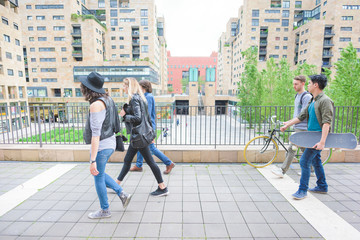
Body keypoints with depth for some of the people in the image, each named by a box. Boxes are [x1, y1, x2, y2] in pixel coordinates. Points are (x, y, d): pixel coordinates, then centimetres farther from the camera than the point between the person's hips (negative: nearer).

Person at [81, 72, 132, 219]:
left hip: (101, 146, -9)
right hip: (110, 143, 9)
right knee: (99, 174, 26)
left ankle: (104, 210, 31)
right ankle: (122, 194, 26)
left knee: (98, 178, 12)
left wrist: (92, 160, -24)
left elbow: (96, 134, -26)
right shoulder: (107, 99, 4)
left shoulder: (96, 105, -22)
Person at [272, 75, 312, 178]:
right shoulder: (297, 95, 15)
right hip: (297, 127, 9)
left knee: (291, 148, -9)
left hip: (302, 128, -9)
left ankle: (283, 170, -4)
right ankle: (310, 170, 27)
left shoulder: (307, 96, -14)